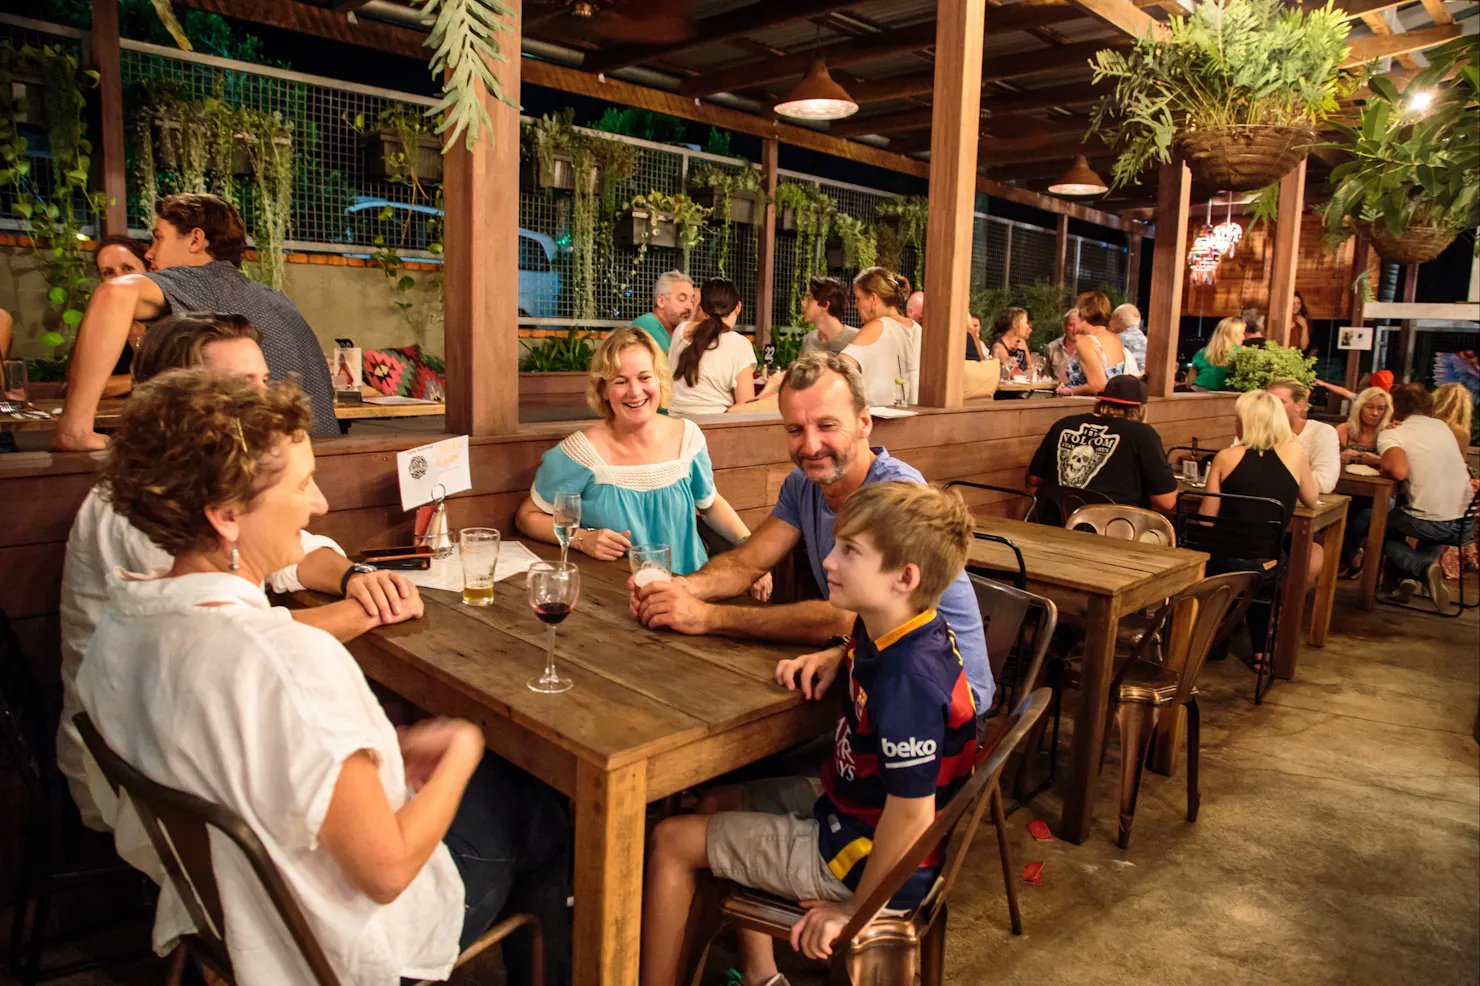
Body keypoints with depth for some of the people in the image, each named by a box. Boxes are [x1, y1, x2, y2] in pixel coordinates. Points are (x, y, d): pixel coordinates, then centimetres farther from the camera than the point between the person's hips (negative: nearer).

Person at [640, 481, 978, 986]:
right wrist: (832, 659, 0)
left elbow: (911, 817, -31)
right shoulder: (888, 631, -6)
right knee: (718, 803, 22)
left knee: (671, 841, -3)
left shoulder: (907, 681, -34)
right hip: (852, 804, 9)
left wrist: (852, 911, -18)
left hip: (870, 859, -9)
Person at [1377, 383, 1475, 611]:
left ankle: (1422, 567, -2)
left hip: (1430, 523, -6)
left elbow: (1399, 470, -23)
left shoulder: (1390, 434, -4)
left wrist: (1383, 465, -1)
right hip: (1465, 522, 6)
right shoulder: (1442, 426, 14)